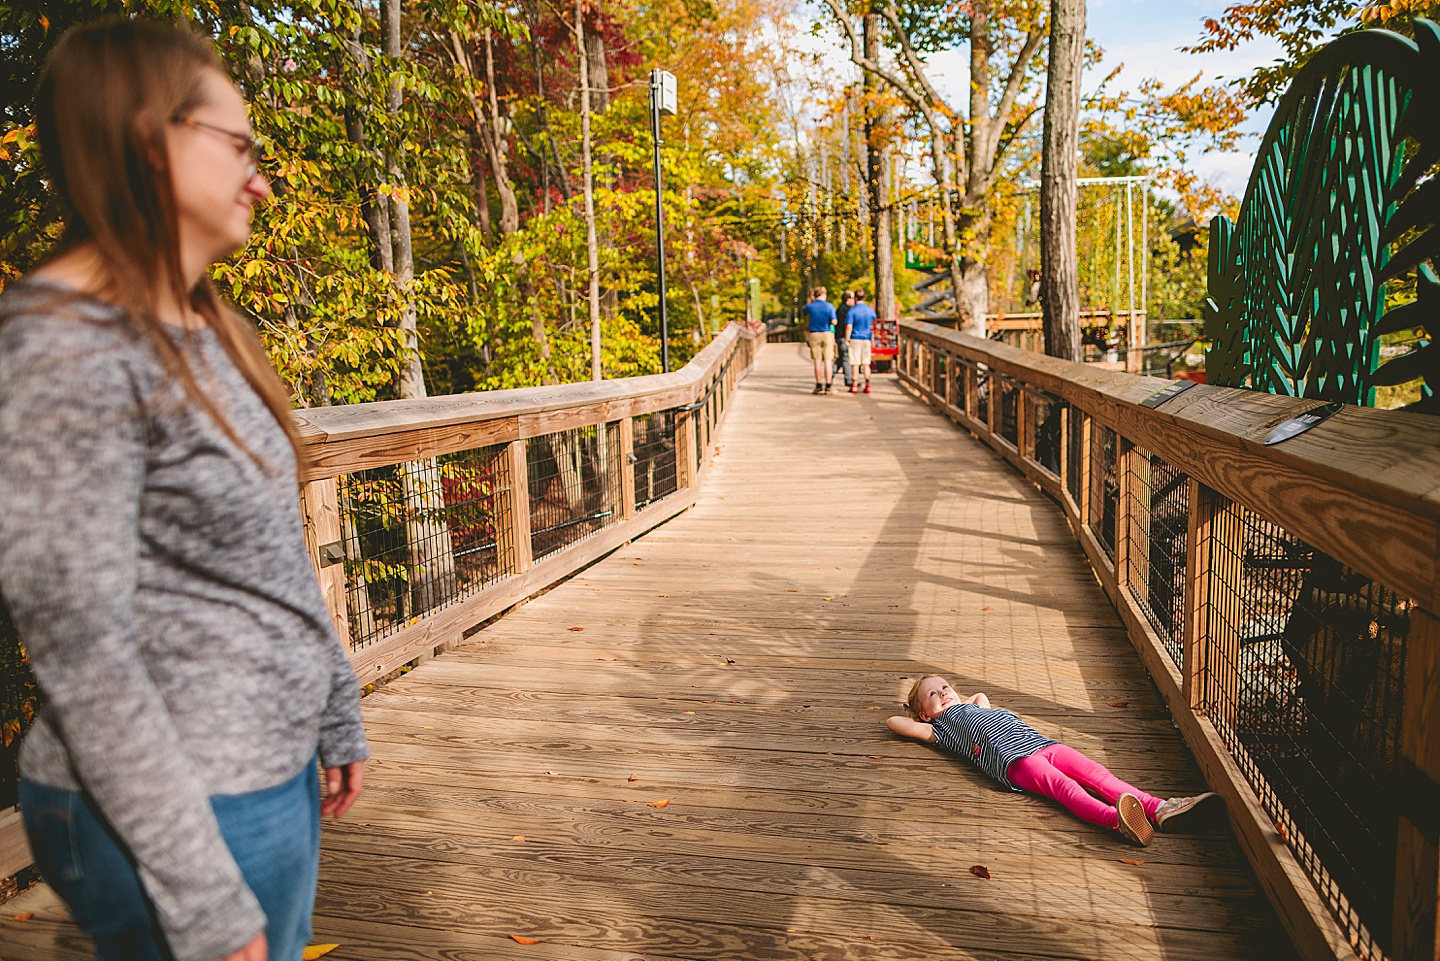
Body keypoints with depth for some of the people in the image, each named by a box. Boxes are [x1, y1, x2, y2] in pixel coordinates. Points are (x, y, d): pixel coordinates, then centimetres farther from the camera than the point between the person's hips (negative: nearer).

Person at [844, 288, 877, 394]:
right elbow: (874, 324, 17)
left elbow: (849, 327, -14)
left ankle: (854, 385, -1)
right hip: (867, 339, 4)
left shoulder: (852, 311, -9)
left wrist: (846, 340, -9)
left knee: (855, 363, -1)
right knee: (866, 363, 9)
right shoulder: (870, 310, 6)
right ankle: (867, 385, 7)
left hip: (855, 339, -4)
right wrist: (873, 337, 30)